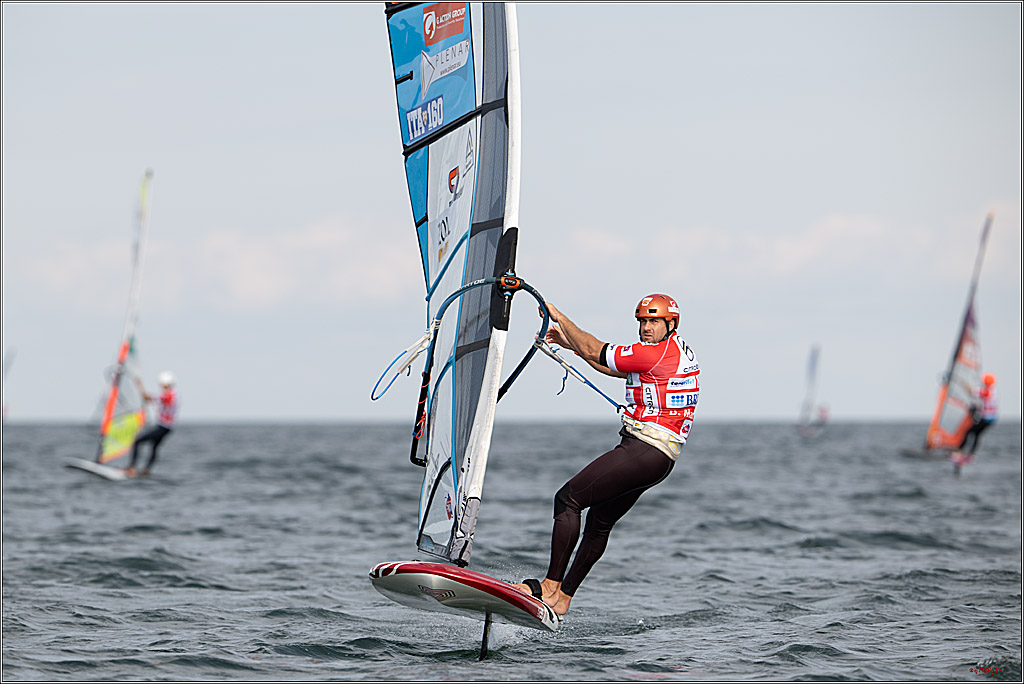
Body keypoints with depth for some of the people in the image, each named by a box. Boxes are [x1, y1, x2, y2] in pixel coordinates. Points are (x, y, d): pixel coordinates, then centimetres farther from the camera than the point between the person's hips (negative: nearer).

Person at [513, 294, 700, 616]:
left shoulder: (657, 353, -14)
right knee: (600, 521, 17)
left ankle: (550, 587, -11)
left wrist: (559, 317, 2)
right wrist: (570, 341, 22)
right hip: (661, 459, 11)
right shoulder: (681, 351, 18)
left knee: (568, 499, -9)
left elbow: (595, 353, -9)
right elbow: (615, 368, 25)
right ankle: (563, 597, 21)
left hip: (642, 450, -11)